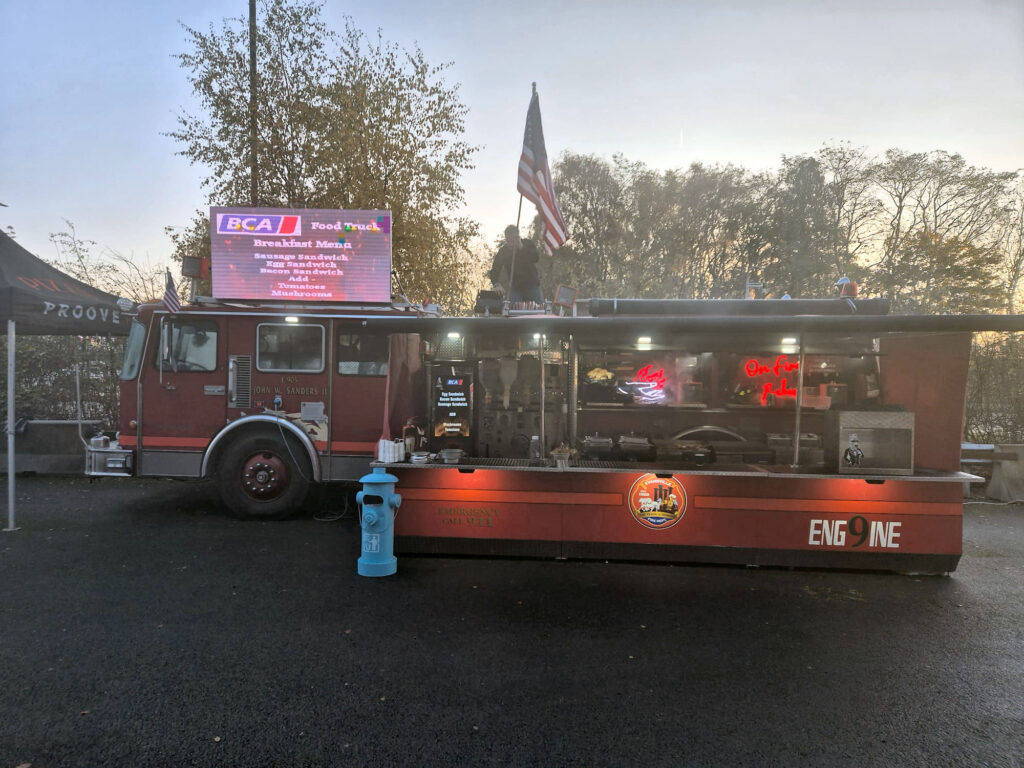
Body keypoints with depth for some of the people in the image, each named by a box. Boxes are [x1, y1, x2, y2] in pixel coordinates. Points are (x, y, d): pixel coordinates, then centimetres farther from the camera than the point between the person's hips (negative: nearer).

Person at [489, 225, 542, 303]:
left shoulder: (527, 244, -6)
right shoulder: (502, 252, -7)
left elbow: (536, 258, -22)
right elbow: (495, 270, -12)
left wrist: (522, 248, -32)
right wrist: (496, 284, -31)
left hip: (533, 286, 0)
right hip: (515, 288, 0)